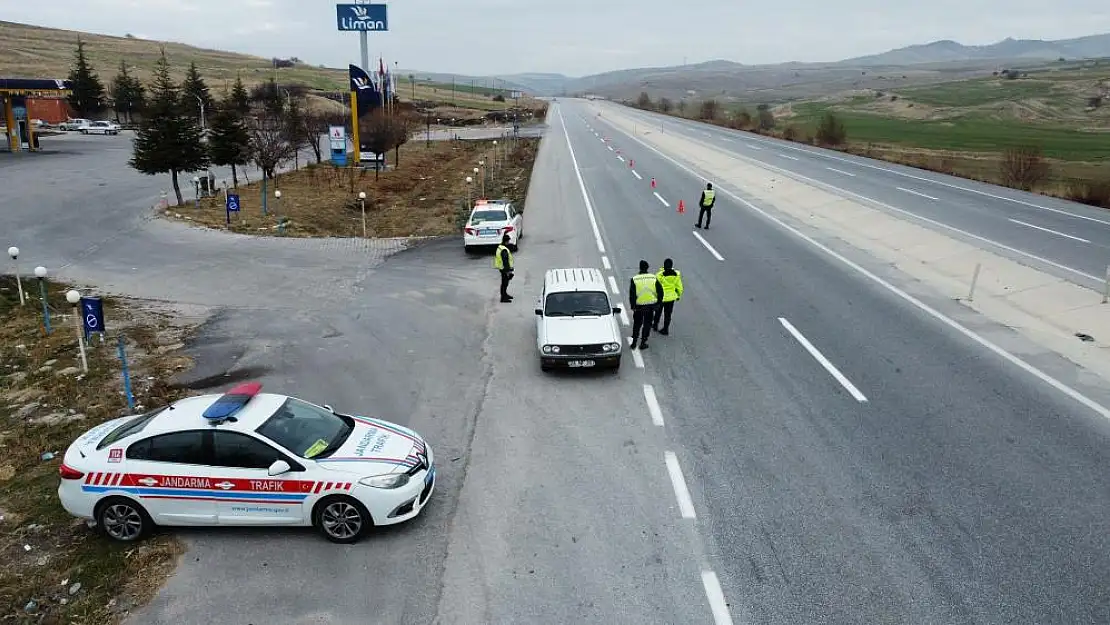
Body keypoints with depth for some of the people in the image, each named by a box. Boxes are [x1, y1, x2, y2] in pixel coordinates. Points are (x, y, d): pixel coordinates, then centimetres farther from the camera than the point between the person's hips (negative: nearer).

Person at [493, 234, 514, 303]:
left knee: (504, 283, 22)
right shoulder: (504, 250, -25)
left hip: (502, 268, 10)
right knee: (504, 283, -2)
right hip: (504, 269, -10)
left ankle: (505, 295, 36)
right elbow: (505, 261, -25)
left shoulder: (499, 247, 8)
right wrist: (508, 271, -21)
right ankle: (503, 298, 5)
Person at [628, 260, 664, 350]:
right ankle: (643, 343, 17)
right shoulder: (653, 278, -4)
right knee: (647, 324, 14)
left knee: (637, 324, 17)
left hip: (639, 306, -1)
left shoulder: (634, 279, -10)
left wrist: (633, 306, 0)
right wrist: (658, 303, 10)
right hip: (651, 305, 1)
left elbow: (632, 294, -10)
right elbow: (660, 291, -2)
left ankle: (634, 342, 19)